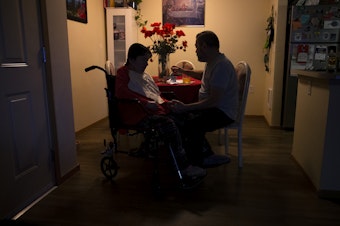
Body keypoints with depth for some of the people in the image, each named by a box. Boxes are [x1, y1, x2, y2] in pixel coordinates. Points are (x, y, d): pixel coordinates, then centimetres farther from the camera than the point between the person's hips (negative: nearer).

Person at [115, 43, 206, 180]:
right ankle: (184, 167, -26)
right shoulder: (123, 73, 3)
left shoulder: (144, 75, 29)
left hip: (157, 109, 9)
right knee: (168, 123, -31)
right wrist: (145, 103, -25)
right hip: (139, 114, -8)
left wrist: (168, 103, 11)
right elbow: (121, 92, -17)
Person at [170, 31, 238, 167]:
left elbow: (214, 101, -29)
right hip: (210, 107, 11)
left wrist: (185, 108, -28)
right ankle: (205, 155, 6)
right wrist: (182, 71, 31)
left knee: (189, 126, -30)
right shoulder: (211, 62, 11)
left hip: (223, 112, -11)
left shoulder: (221, 65, -22)